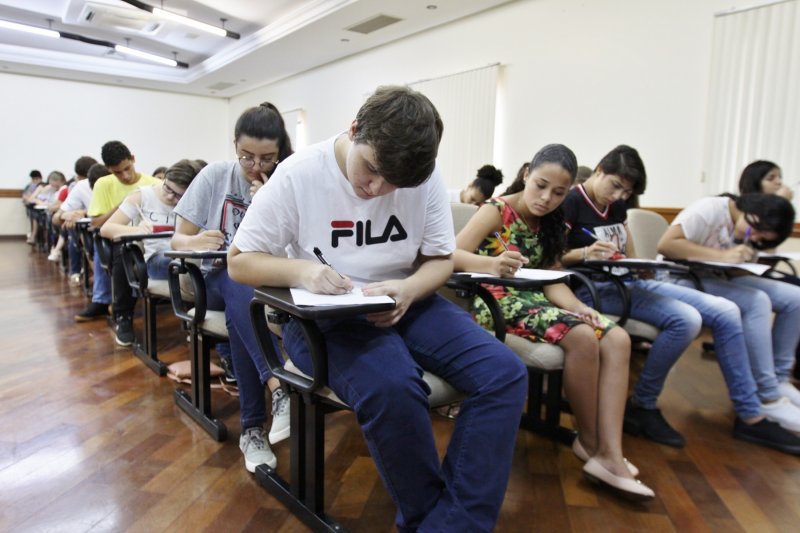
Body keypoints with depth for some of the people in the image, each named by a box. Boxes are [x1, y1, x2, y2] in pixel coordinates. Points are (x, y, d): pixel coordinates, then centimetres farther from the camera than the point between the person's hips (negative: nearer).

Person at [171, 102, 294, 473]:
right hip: (216, 279, 0)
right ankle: (278, 386, -45)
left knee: (239, 311, -36)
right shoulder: (214, 175, -2)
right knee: (241, 288, -37)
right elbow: (178, 240, -2)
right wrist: (195, 242, -26)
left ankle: (253, 427, -32)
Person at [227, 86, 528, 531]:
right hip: (324, 317, -3)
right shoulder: (297, 176, -11)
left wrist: (408, 289, -20)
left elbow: (441, 259, 4)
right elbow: (239, 261, -4)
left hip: (404, 304, 4)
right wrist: (300, 270, -25)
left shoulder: (426, 179, -5)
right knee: (392, 388, -35)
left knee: (505, 374, -18)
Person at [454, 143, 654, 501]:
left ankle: (610, 456, -18)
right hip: (499, 302, -8)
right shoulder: (497, 210, -9)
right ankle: (589, 442, -6)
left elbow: (553, 281, 5)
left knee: (617, 340, -12)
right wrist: (491, 264, -42)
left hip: (536, 301, 8)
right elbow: (452, 255, -22)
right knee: (582, 337, -28)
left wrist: (578, 307, -16)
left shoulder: (550, 225, 12)